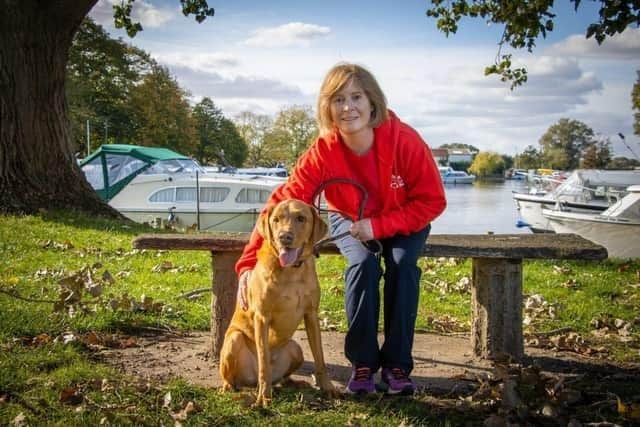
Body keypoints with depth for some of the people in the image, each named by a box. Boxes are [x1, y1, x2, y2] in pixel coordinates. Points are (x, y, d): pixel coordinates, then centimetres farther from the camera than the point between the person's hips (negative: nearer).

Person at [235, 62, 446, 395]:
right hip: (349, 220, 0)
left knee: (402, 265, -28)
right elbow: (283, 204, -27)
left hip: (403, 221, 0)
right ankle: (362, 364, -14)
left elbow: (432, 201, -21)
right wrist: (249, 263, -34)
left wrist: (378, 226, -30)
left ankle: (396, 366, -14)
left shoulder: (405, 140, -29)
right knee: (363, 264, -29)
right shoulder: (322, 152, -26)